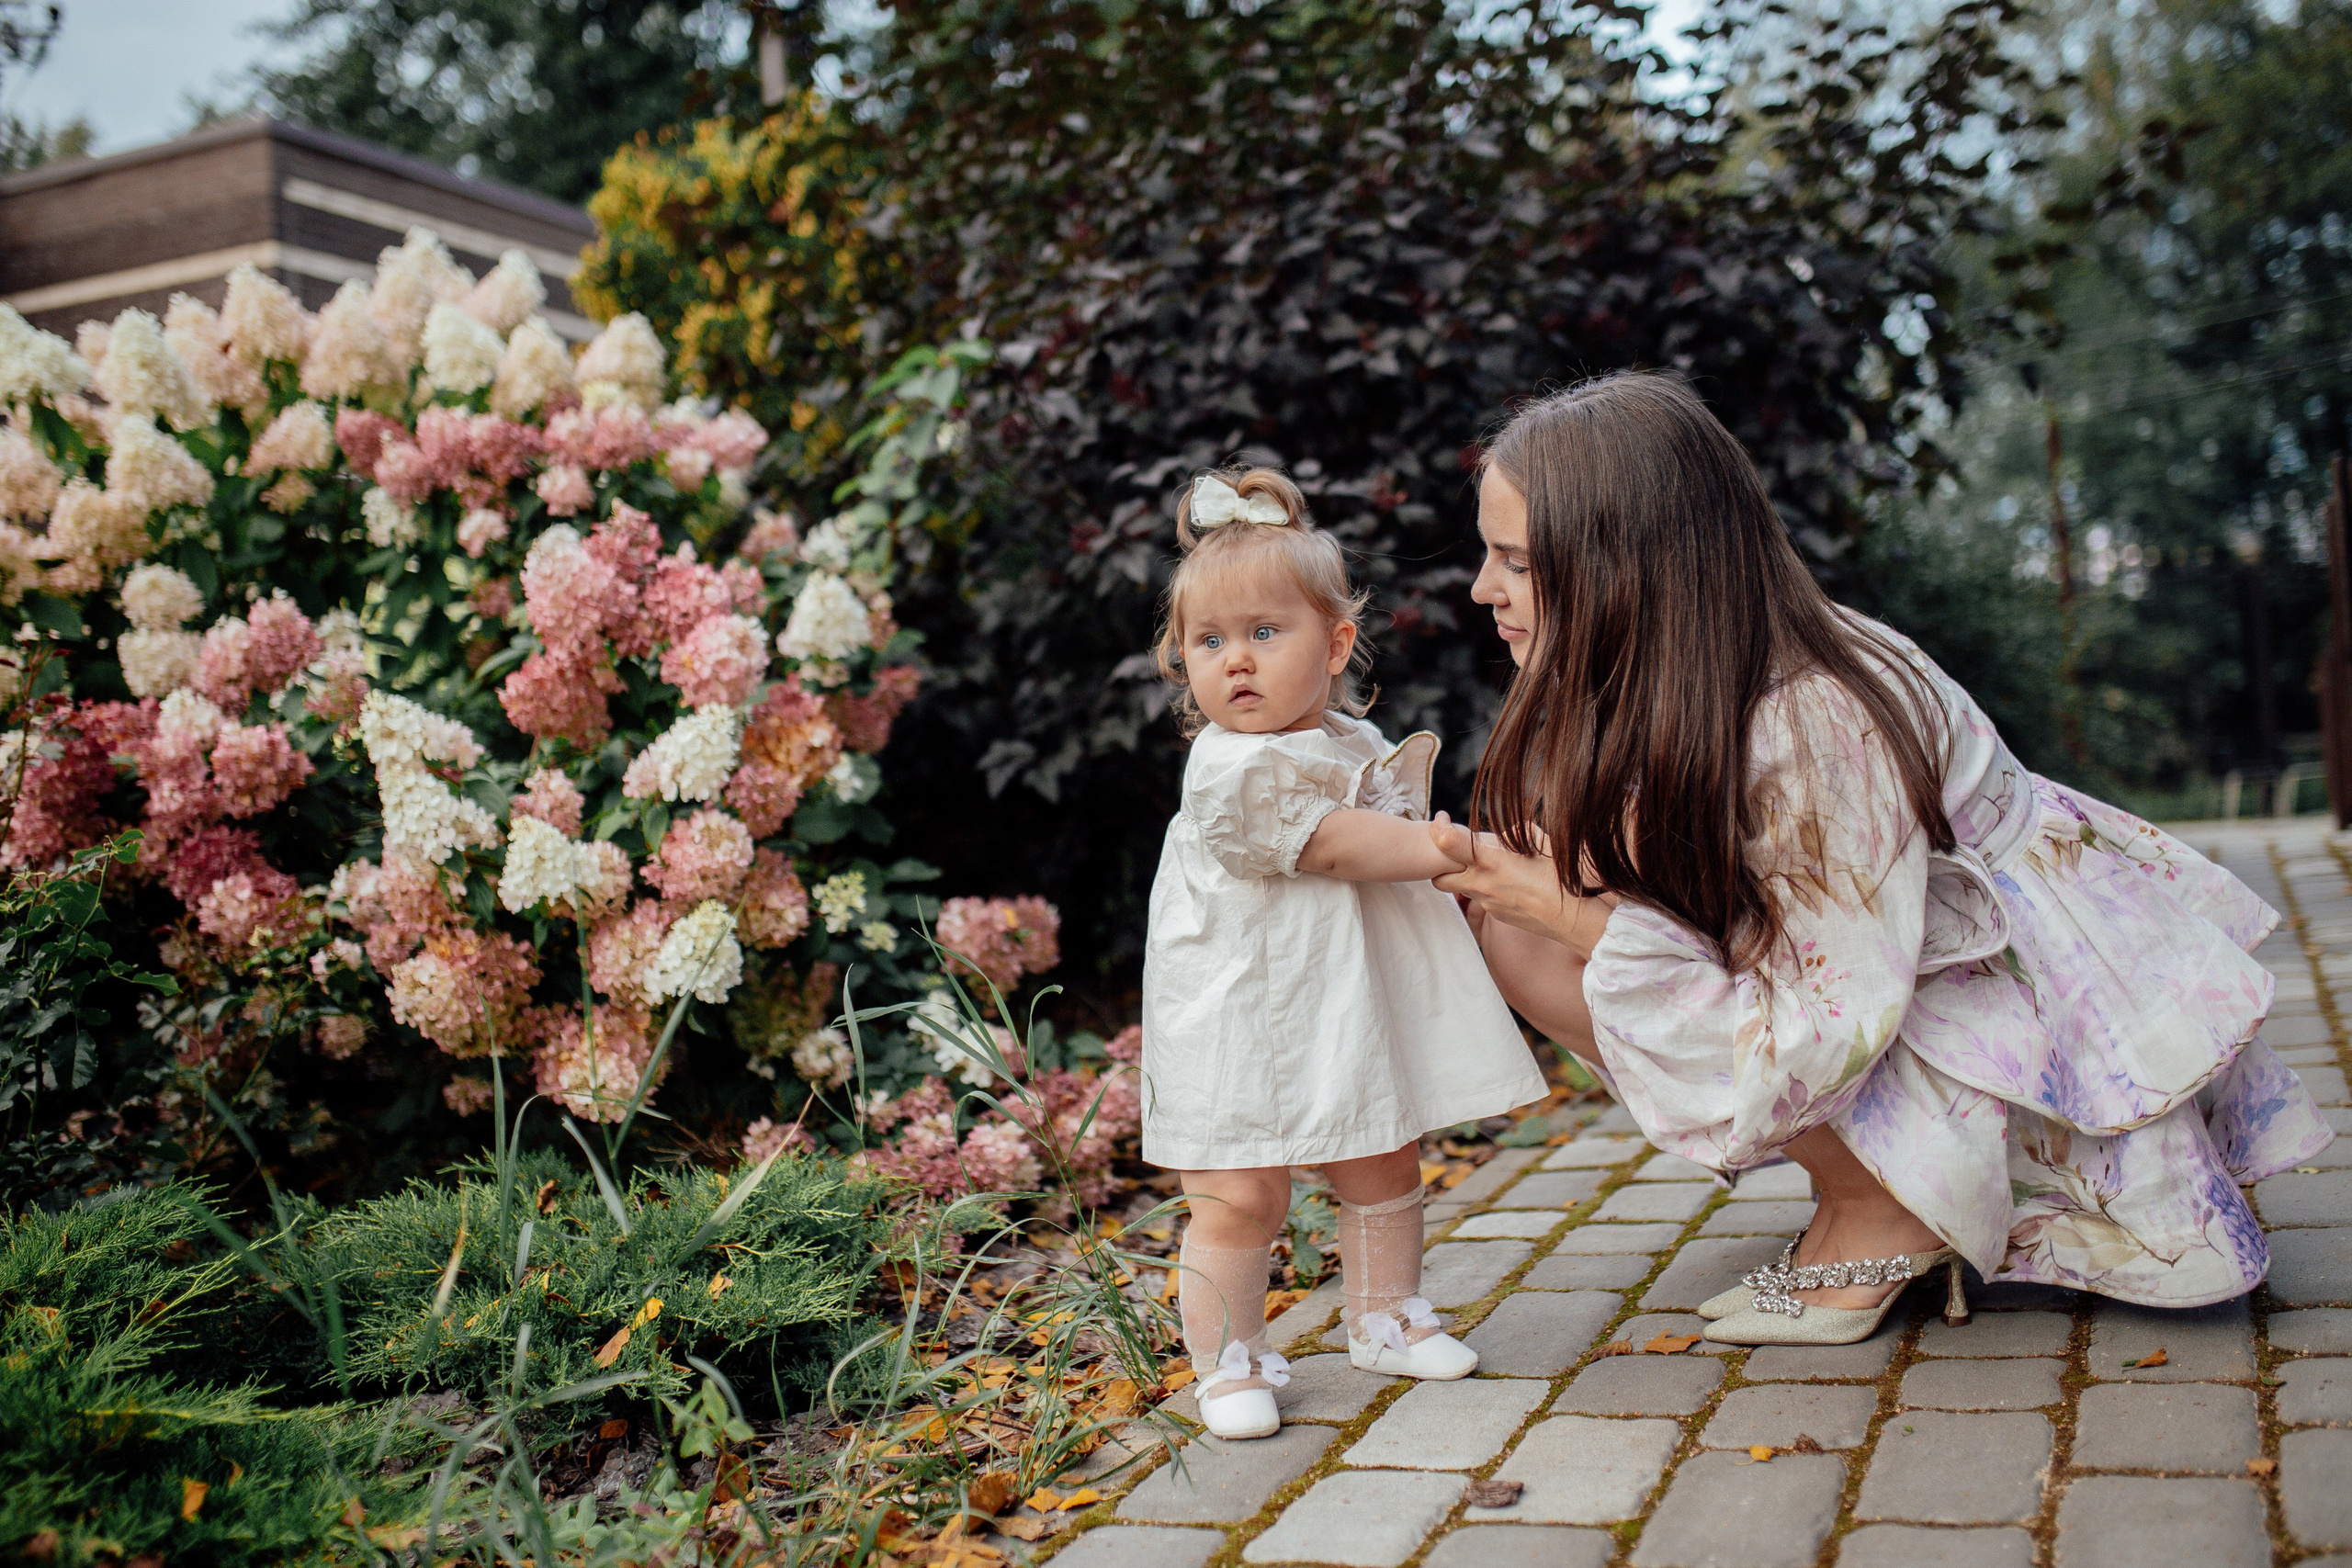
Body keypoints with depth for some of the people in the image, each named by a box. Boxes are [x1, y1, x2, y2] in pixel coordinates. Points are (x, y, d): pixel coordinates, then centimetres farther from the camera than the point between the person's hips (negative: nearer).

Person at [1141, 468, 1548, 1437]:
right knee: (1241, 1198, -6)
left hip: (1350, 1013, 8)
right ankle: (1227, 1364, 11)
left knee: (1383, 1170, 18)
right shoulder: (1232, 767, -17)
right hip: (1238, 1023, -7)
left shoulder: (1358, 741, 8)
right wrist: (1452, 849, -19)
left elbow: (1399, 827, 24)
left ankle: (1385, 1320, 38)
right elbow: (1331, 844, -21)